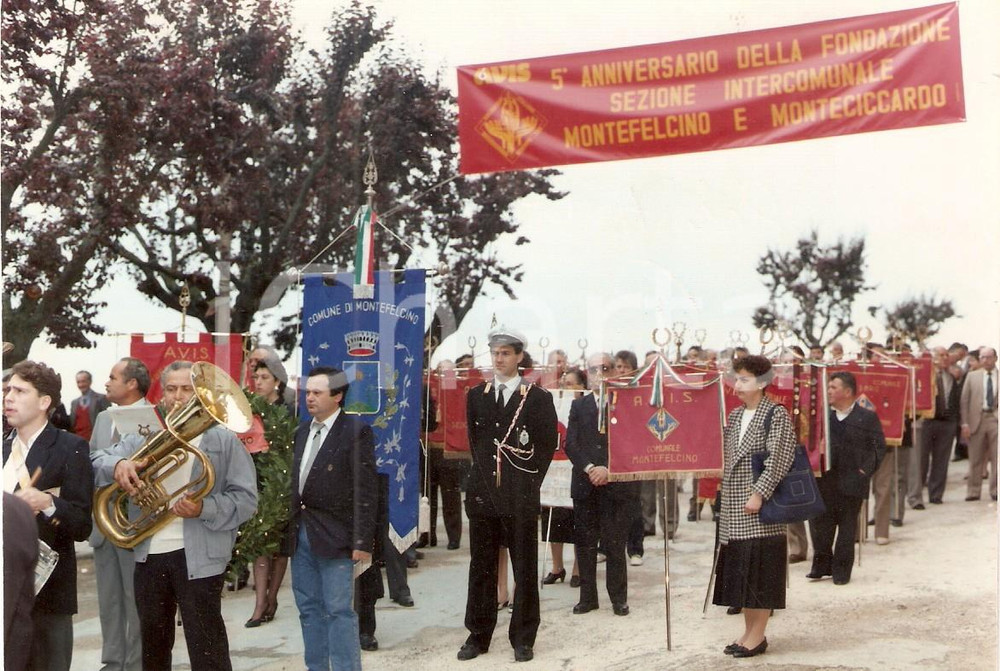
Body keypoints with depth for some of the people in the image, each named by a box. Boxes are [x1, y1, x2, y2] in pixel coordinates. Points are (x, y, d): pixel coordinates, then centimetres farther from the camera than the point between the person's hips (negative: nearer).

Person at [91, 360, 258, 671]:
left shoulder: (223, 440, 1)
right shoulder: (142, 438, 13)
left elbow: (246, 499, -5)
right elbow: (95, 460, 2)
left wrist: (204, 509, -22)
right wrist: (117, 464, -21)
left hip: (198, 559, -4)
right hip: (149, 555, 5)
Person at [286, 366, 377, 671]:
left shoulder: (356, 431, -9)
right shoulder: (303, 430, 13)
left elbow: (365, 490, -12)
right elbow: (296, 481, 13)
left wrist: (362, 541, -15)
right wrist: (292, 526, 6)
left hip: (333, 536, -7)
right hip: (301, 532, 7)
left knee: (339, 610, -3)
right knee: (309, 608, 14)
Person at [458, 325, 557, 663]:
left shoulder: (538, 398, 1)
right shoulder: (476, 395, 11)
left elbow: (548, 445, 2)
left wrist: (530, 481, -1)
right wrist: (484, 474, 9)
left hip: (520, 496, -3)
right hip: (483, 492, 3)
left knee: (525, 569, 4)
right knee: (481, 568, 8)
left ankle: (523, 638, 14)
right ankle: (478, 636, 18)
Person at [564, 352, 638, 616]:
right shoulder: (579, 406, 10)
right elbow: (570, 444, 3)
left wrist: (608, 469, -14)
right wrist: (589, 468, -12)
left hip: (617, 485, -3)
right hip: (585, 485, 3)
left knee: (615, 544, 0)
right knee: (585, 543, 6)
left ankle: (619, 598, 13)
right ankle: (587, 597, 16)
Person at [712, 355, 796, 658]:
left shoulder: (776, 414, -8)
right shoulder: (734, 416, 14)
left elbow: (779, 459, -16)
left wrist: (759, 493, -21)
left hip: (760, 507, -7)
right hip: (734, 508, 7)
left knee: (761, 570, -1)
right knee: (739, 570, 11)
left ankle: (758, 635, 8)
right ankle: (749, 630, 21)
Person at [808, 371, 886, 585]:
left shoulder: (867, 417, -2)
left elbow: (879, 447, -3)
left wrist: (866, 470, -10)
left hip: (852, 482, -3)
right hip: (824, 481, 3)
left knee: (847, 527, 6)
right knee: (819, 524, 4)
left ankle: (841, 570, 16)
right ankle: (821, 565, 19)